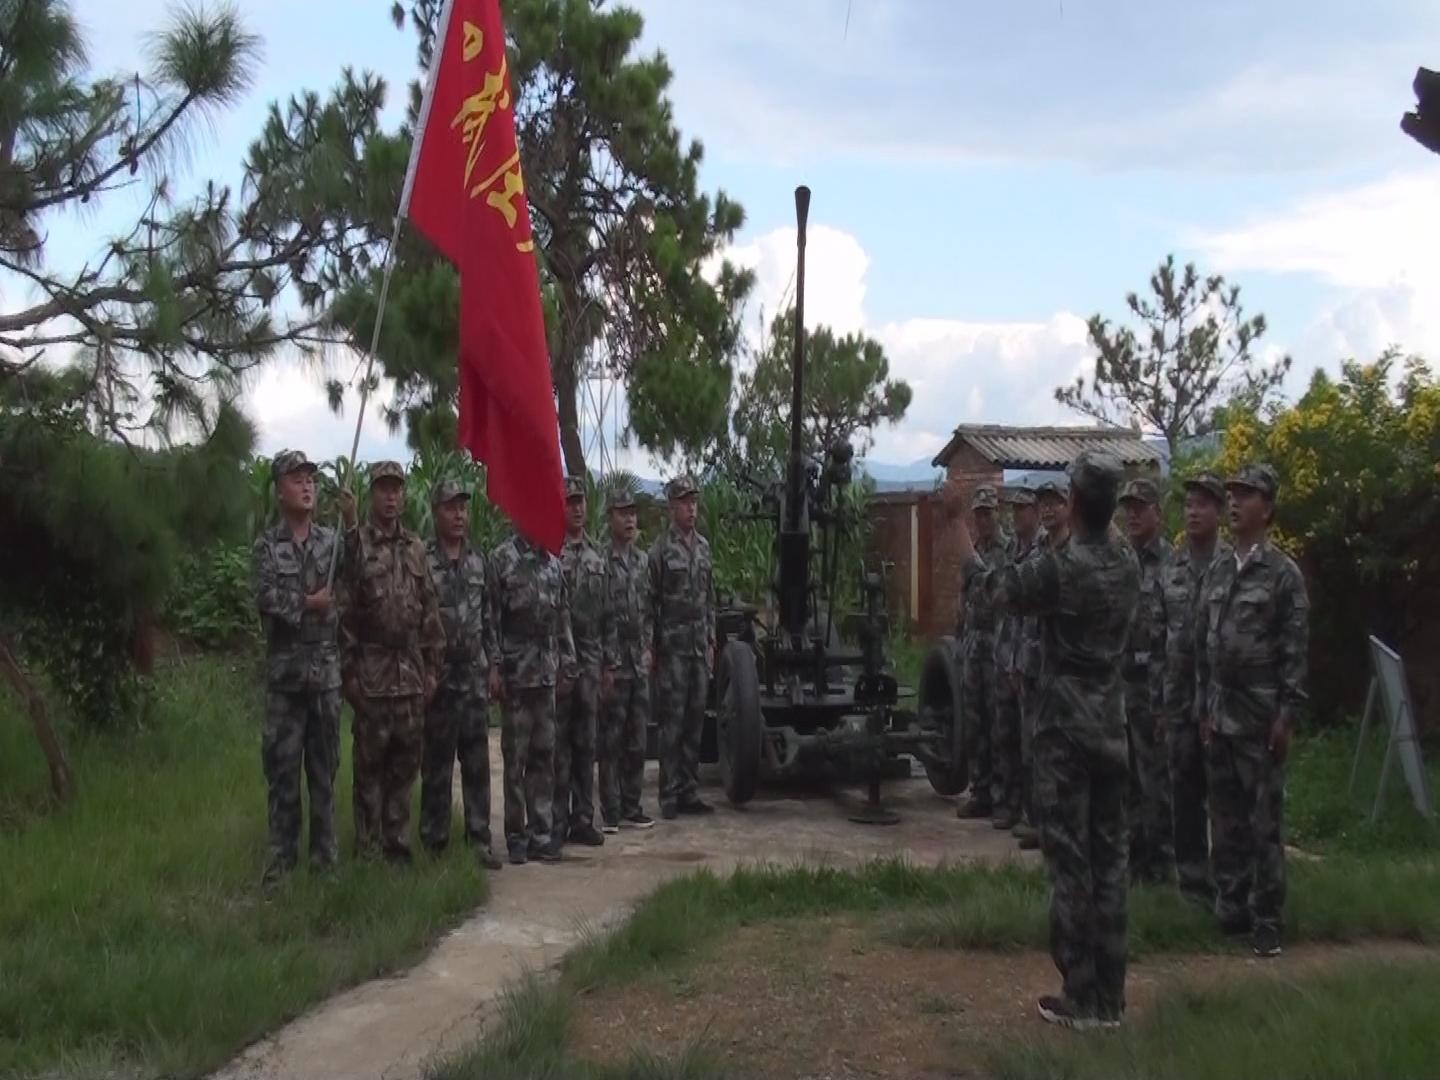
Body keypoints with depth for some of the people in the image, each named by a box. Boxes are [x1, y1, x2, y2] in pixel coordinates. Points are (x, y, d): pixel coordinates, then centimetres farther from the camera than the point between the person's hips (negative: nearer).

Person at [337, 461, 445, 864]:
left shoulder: (416, 548, 12)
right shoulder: (354, 544, -3)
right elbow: (343, 613, -7)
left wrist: (433, 666, 8)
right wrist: (348, 671, -11)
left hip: (412, 675, 5)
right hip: (371, 675, -5)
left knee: (405, 763, 9)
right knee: (370, 764, 2)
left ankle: (397, 843, 19)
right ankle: (368, 848, 9)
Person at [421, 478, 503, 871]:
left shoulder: (479, 561, 11)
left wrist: (491, 665, 10)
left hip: (475, 677, 5)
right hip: (438, 677, -5)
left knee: (478, 763, 7)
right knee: (436, 766, 3)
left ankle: (479, 841, 15)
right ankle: (434, 844, 12)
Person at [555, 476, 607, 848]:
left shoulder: (596, 555, 13)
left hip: (590, 663, 6)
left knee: (586, 744, 10)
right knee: (558, 745, -1)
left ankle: (583, 819, 18)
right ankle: (557, 823, 6)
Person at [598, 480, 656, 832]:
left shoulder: (642, 560, 12)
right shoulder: (601, 561, -10)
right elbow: (598, 618, -12)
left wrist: (648, 648, 8)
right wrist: (608, 665, -14)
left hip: (640, 665, 6)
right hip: (614, 666, -6)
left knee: (637, 740, 11)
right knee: (612, 741, 0)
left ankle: (632, 807, 20)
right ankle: (611, 813, 6)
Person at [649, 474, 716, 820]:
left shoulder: (703, 546, 13)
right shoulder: (660, 550, -7)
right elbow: (650, 603, -8)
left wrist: (711, 641, 14)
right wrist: (653, 647, -10)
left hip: (699, 648, 6)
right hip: (673, 647, -6)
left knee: (695, 721, 9)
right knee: (672, 722, -3)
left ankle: (690, 792, 16)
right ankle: (669, 796, 2)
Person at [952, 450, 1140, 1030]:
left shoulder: (1059, 566, -15)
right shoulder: (1127, 564, 3)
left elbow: (989, 586, 1)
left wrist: (959, 528, 16)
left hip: (1066, 728, -6)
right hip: (1112, 726, 6)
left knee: (1069, 860, -2)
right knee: (1110, 857, 9)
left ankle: (1080, 999, 2)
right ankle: (1110, 997, 15)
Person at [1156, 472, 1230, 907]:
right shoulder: (1171, 568, 9)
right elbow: (1157, 631, 10)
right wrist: (1156, 691, 6)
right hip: (1178, 695, 4)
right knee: (1184, 788, 9)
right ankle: (1192, 878, 19)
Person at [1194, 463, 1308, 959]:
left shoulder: (1283, 573, -5)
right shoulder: (1216, 573, 11)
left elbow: (1295, 649, -9)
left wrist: (1287, 715, -13)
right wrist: (1203, 708, 9)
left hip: (1260, 717, -5)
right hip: (1219, 716, 6)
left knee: (1265, 822, 0)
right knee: (1225, 819, 12)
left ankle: (1267, 922, 8)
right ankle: (1229, 907, 22)